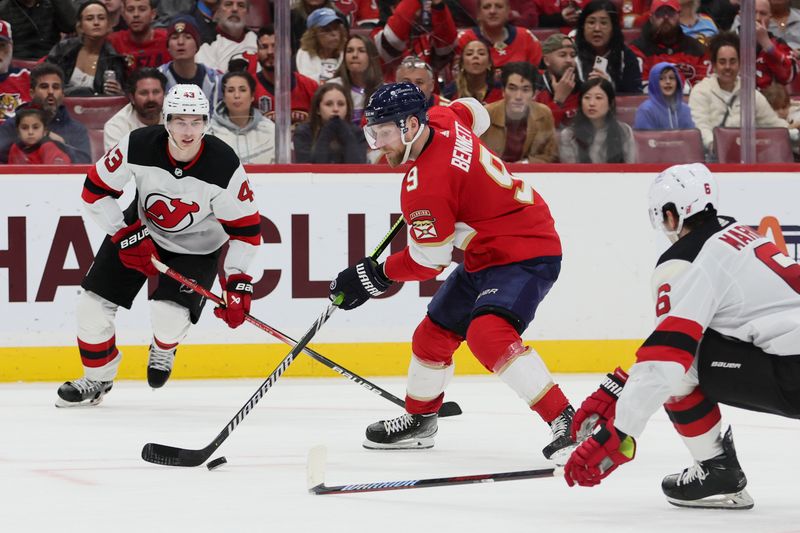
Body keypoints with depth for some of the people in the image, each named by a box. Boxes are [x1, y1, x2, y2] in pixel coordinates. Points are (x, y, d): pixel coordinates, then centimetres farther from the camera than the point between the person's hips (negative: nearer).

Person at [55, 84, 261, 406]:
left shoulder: (224, 167, -28)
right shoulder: (138, 146, -26)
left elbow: (246, 228, -19)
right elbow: (96, 191, -13)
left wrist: (238, 284, -24)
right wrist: (127, 236, -17)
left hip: (197, 245, -2)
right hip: (141, 228, 2)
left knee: (170, 315, -23)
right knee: (94, 302, -3)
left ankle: (163, 350, 17)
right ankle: (97, 379, 23)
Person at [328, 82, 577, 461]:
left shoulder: (425, 186, -27)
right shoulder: (441, 119, -4)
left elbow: (428, 262, -18)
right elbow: (472, 110, 21)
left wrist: (375, 276, -3)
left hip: (524, 255, -11)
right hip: (486, 254, 11)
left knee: (488, 333, -32)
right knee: (434, 331, 19)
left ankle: (567, 423, -31)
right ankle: (419, 420, 40)